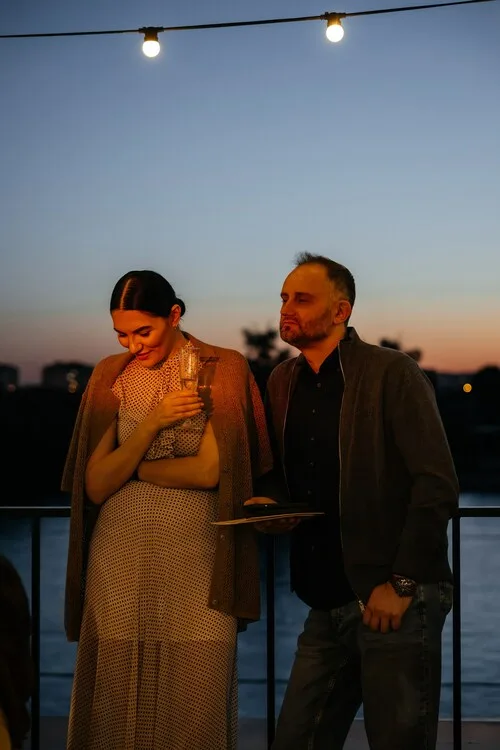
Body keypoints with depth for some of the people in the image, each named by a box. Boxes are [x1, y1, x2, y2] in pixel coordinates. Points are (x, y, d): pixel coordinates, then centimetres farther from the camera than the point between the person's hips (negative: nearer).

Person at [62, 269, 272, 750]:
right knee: (116, 702, 3)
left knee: (196, 706, -1)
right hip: (120, 556, 2)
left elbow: (211, 470, -9)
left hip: (196, 557, -2)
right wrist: (151, 423, -10)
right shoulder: (111, 375, 8)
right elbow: (95, 486, 2)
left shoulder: (223, 369, 0)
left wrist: (128, 466, -1)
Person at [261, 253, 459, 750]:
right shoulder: (282, 382, 10)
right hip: (326, 601, 6)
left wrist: (401, 584, -16)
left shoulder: (392, 374, -10)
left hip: (396, 600, -6)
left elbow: (437, 485, -14)